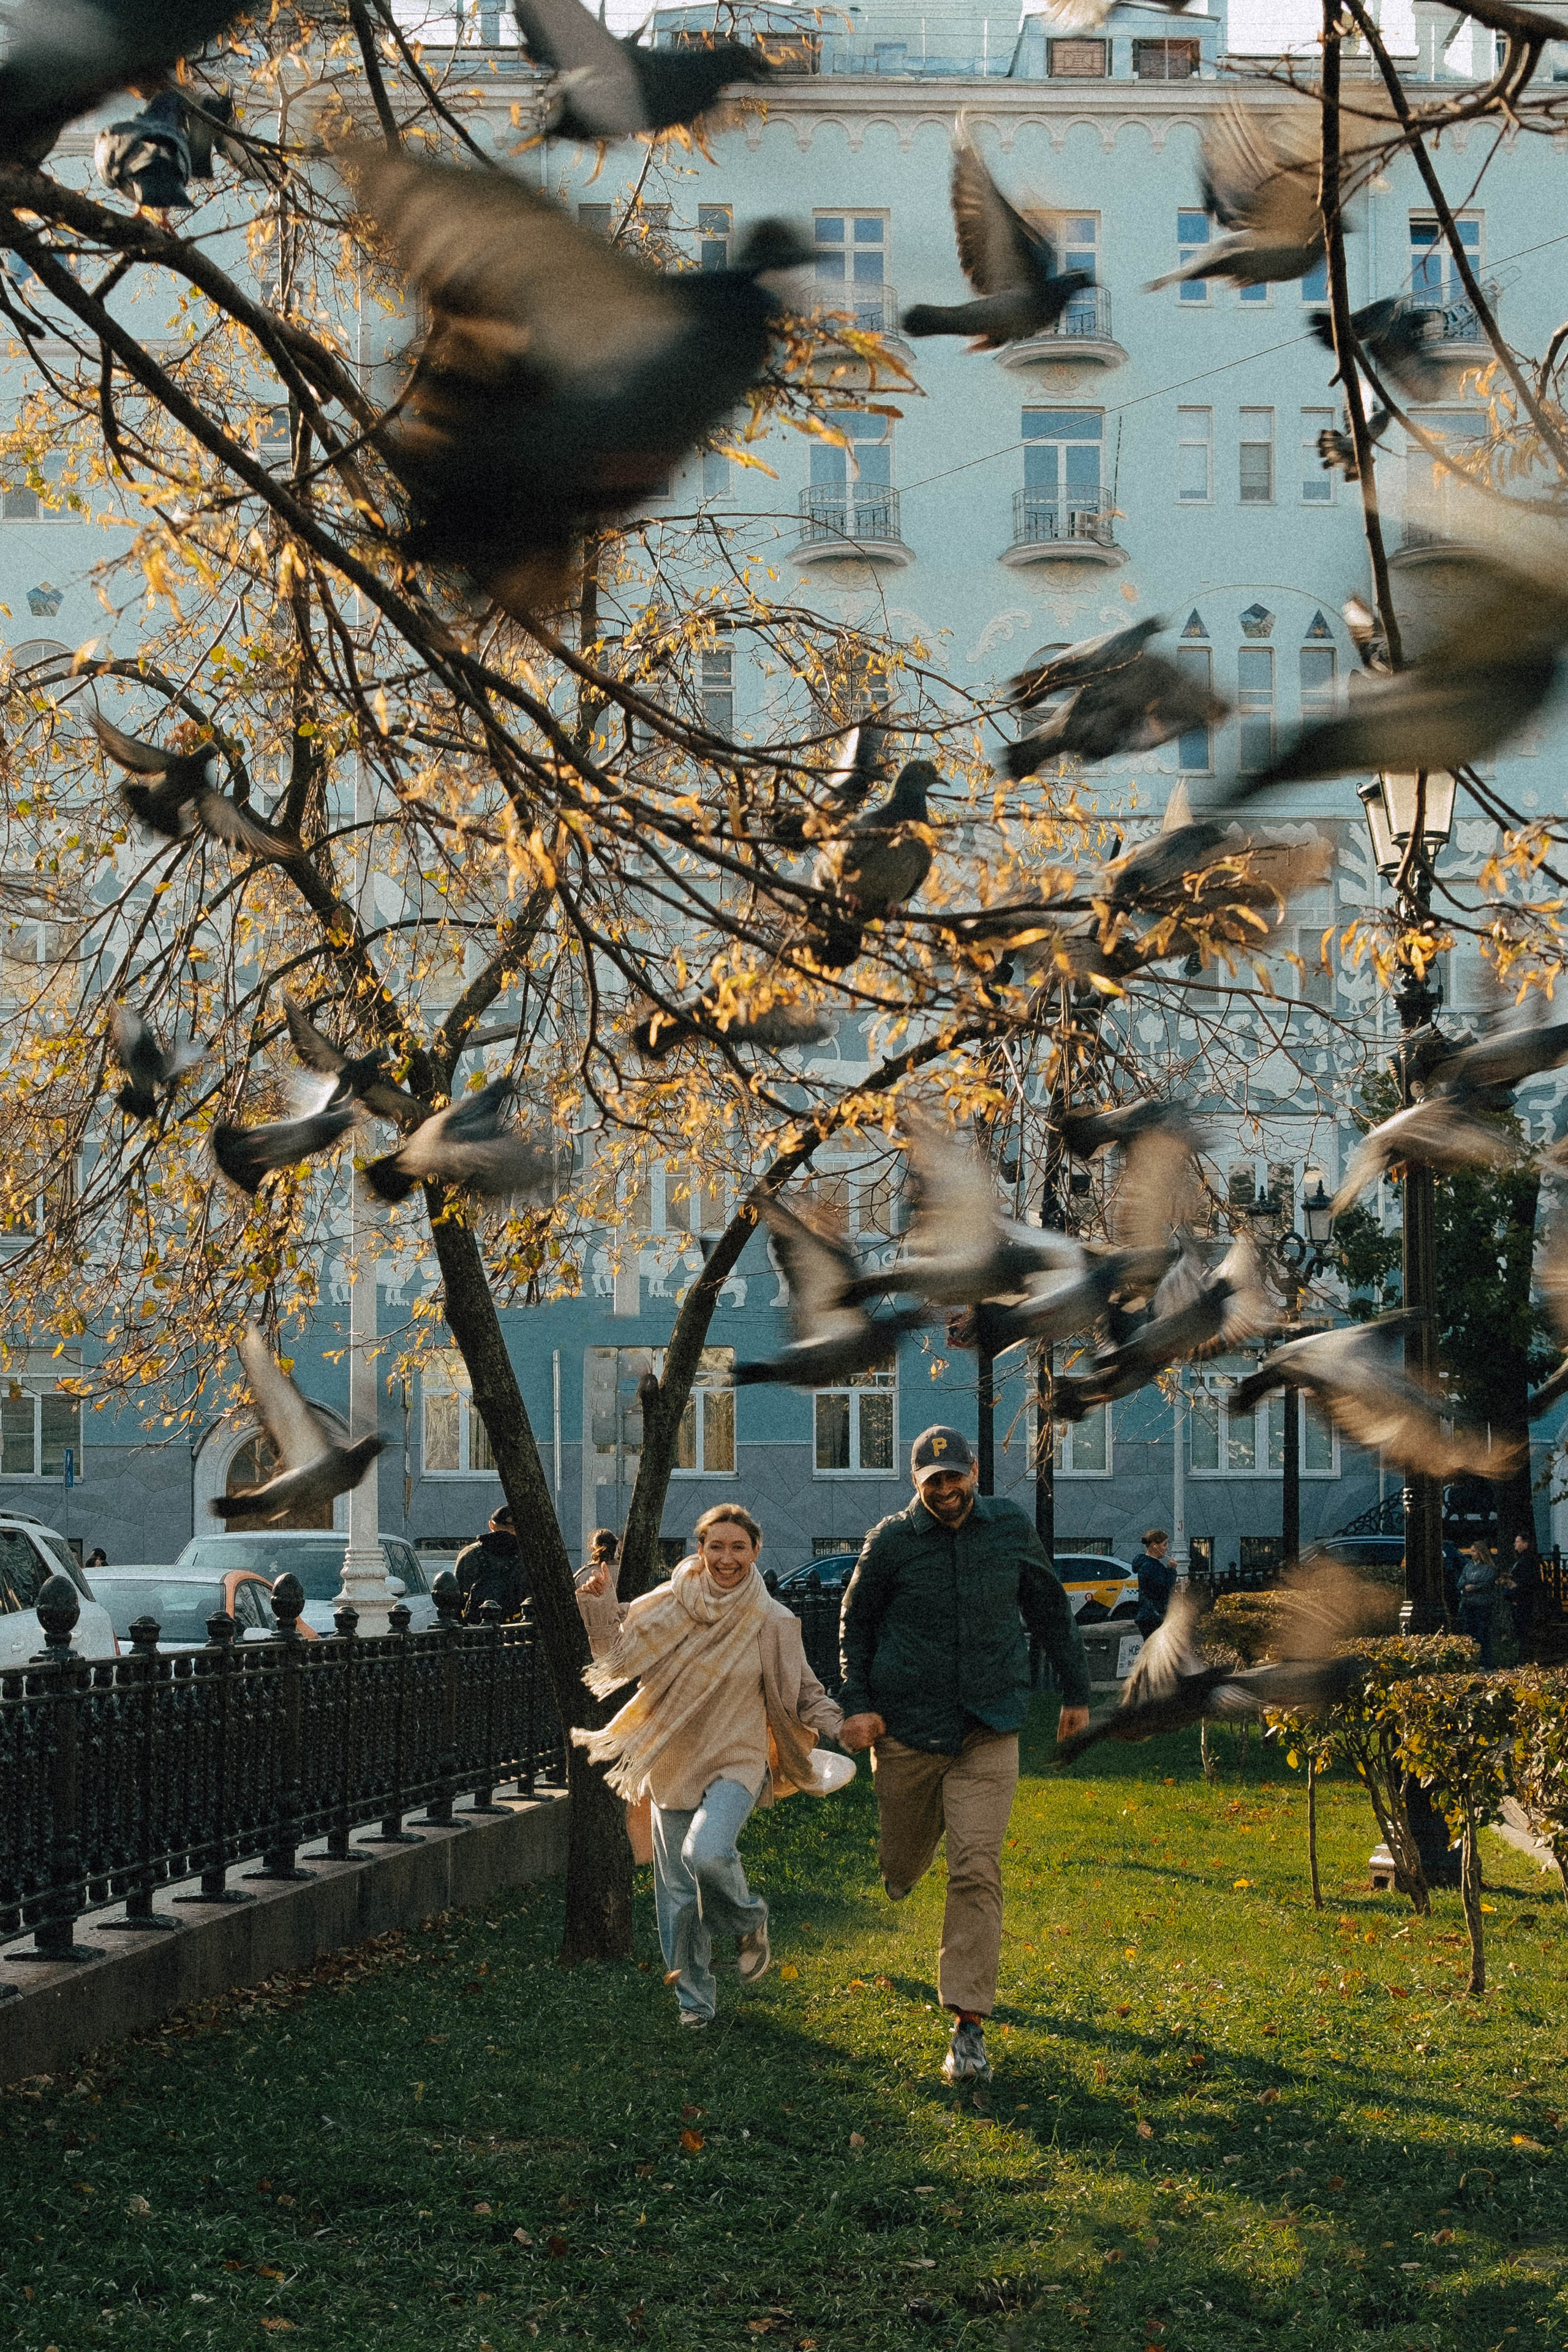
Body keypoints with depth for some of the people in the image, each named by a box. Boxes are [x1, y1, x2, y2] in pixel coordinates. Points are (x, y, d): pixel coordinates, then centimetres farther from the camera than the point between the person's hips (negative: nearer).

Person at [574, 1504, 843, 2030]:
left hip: (736, 1764, -3)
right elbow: (618, 1656, 7)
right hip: (674, 1765, 3)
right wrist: (600, 1606, -5)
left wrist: (835, 1724, -13)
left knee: (708, 1854, -29)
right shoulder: (668, 1606, 0)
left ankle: (749, 1920, 3)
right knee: (680, 1889, 6)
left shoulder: (772, 1622, -4)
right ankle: (695, 1998, 22)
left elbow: (803, 1692, 4)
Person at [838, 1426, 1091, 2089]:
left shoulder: (1011, 1530, 1)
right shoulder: (891, 1541, -4)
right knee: (901, 1871, 11)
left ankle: (968, 2023, -11)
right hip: (907, 1729, 0)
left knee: (977, 1870, -12)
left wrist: (1076, 1690, 17)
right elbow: (855, 1623, 8)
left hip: (989, 1731, 0)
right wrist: (856, 1703, -3)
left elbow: (1050, 1610, 15)